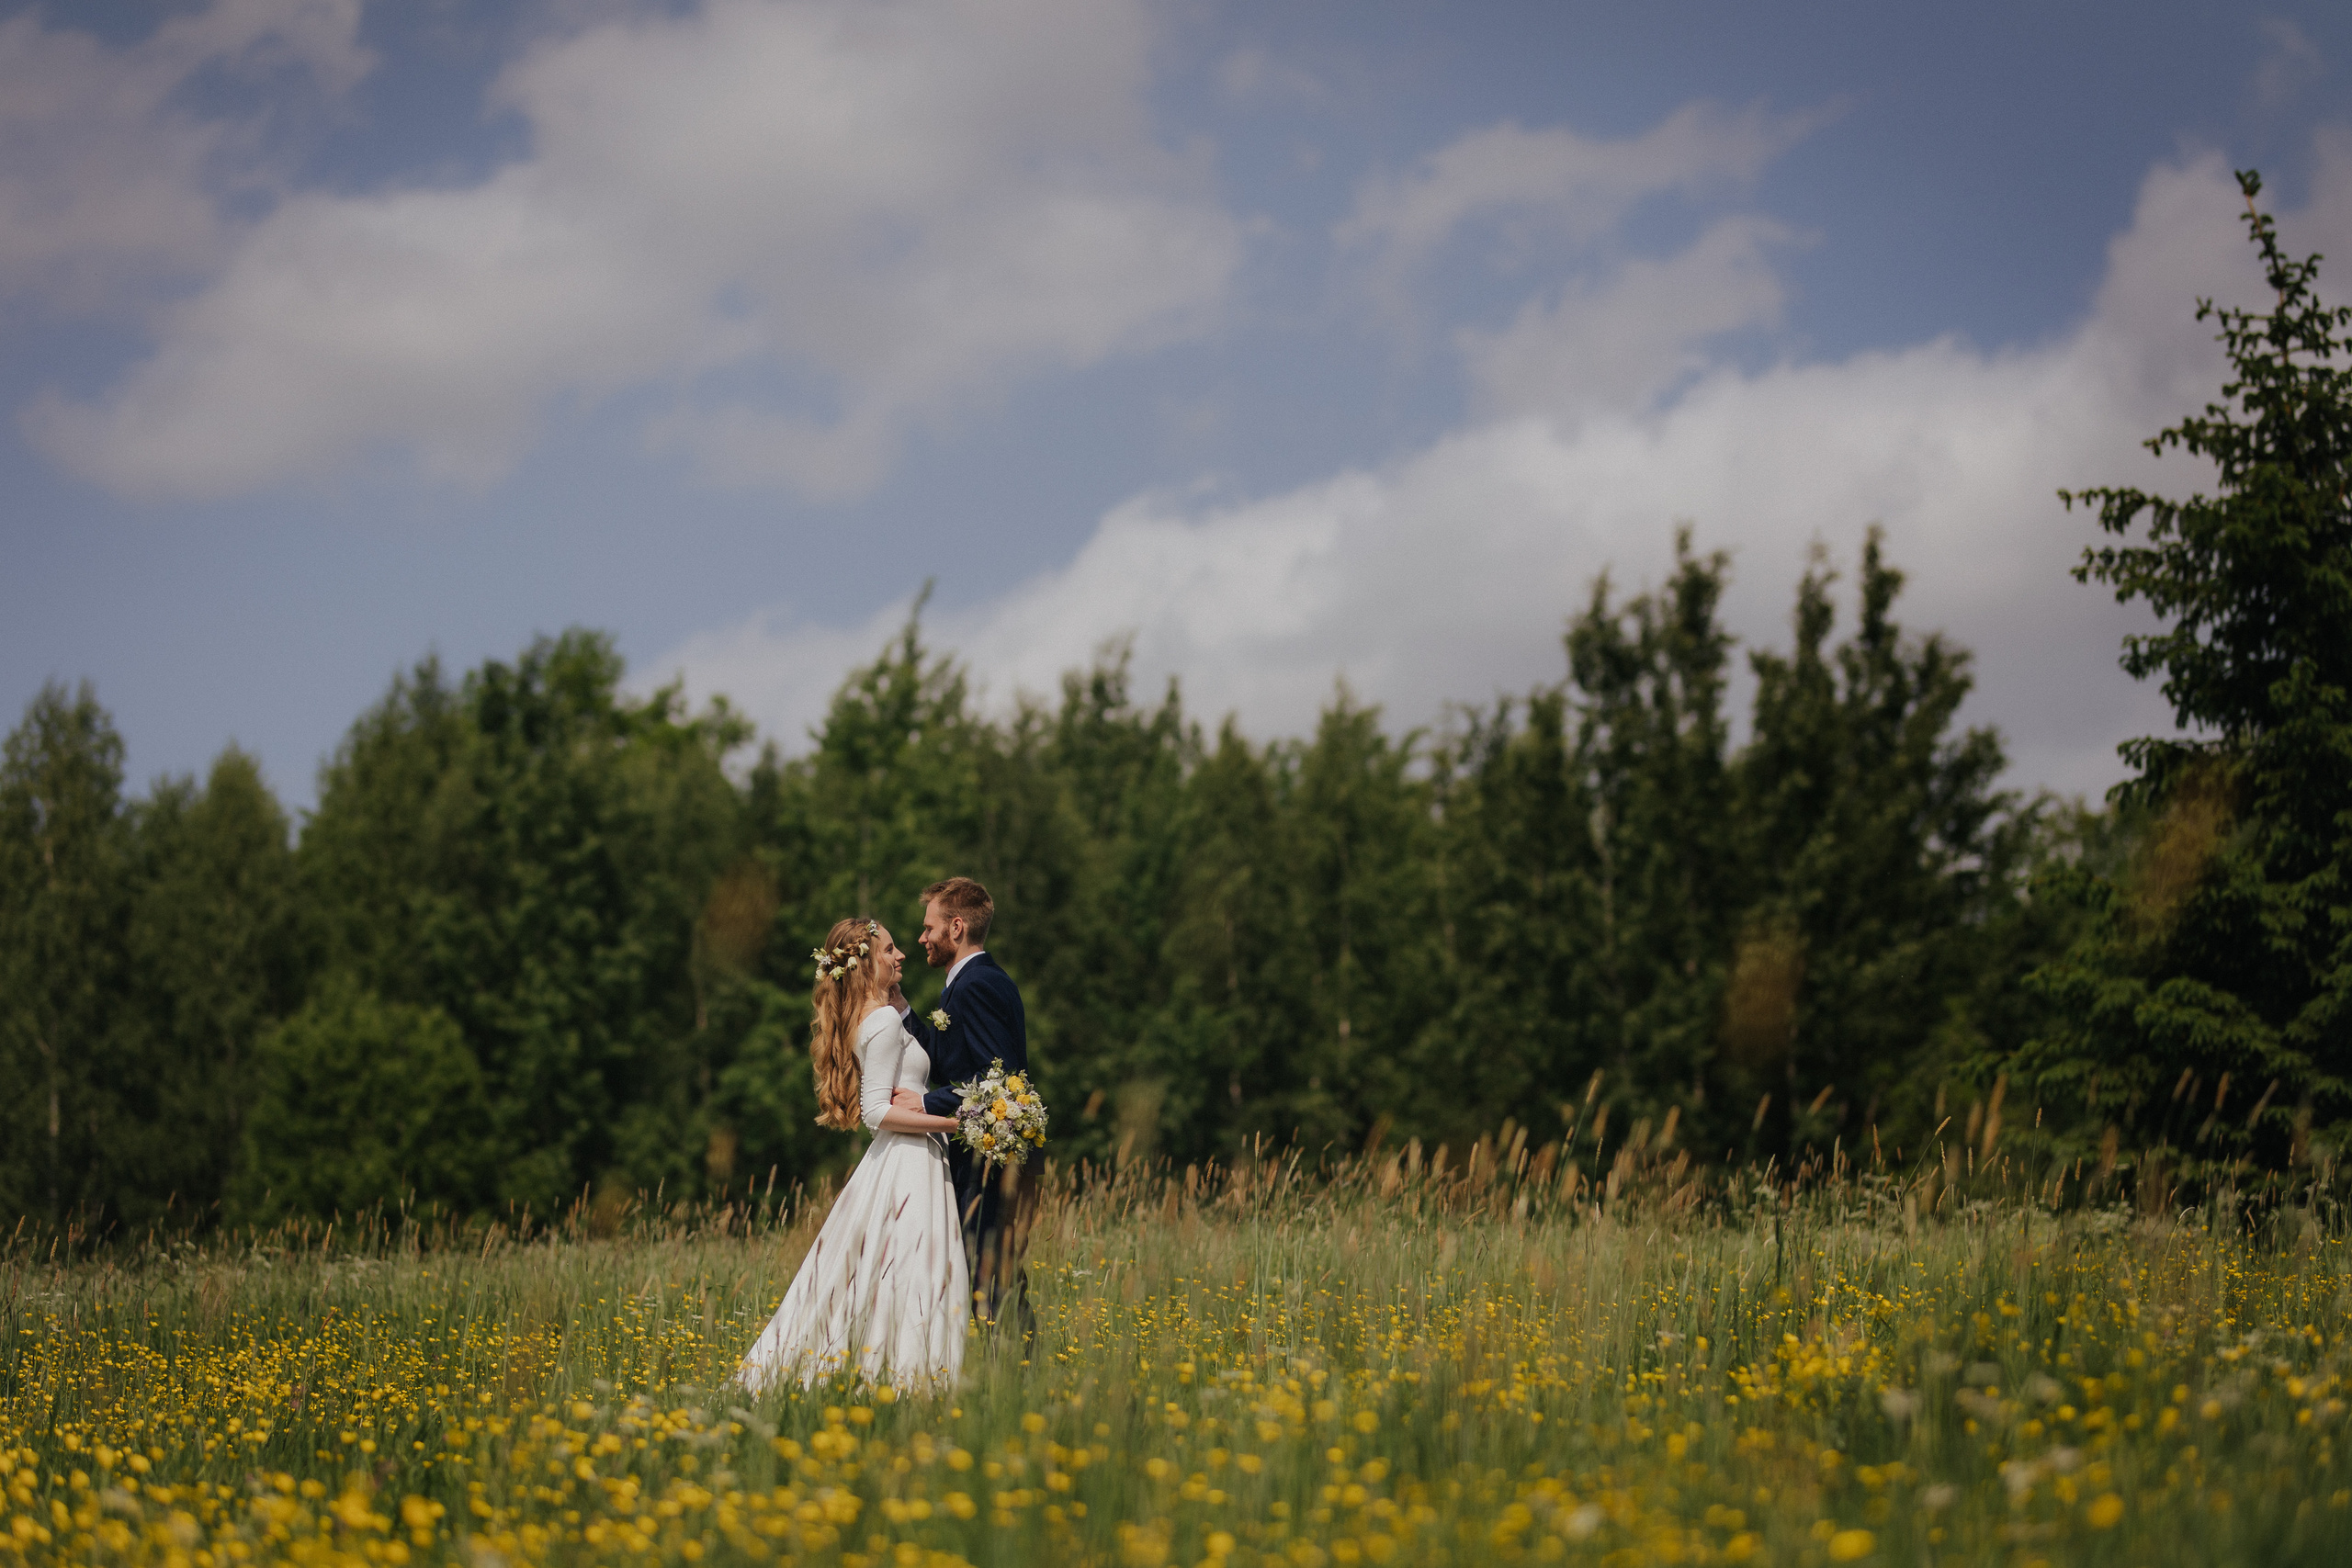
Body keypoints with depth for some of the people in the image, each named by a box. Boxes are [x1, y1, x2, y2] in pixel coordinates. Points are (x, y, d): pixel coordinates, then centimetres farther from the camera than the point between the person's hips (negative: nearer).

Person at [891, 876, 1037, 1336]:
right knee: (999, 1286, 9)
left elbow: (997, 1077, -22)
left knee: (994, 1289, -10)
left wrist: (928, 1104, -17)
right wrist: (901, 1009, 16)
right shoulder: (983, 980, 19)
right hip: (986, 1161, 11)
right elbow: (949, 1066, 19)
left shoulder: (976, 985, -14)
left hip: (991, 1164, -11)